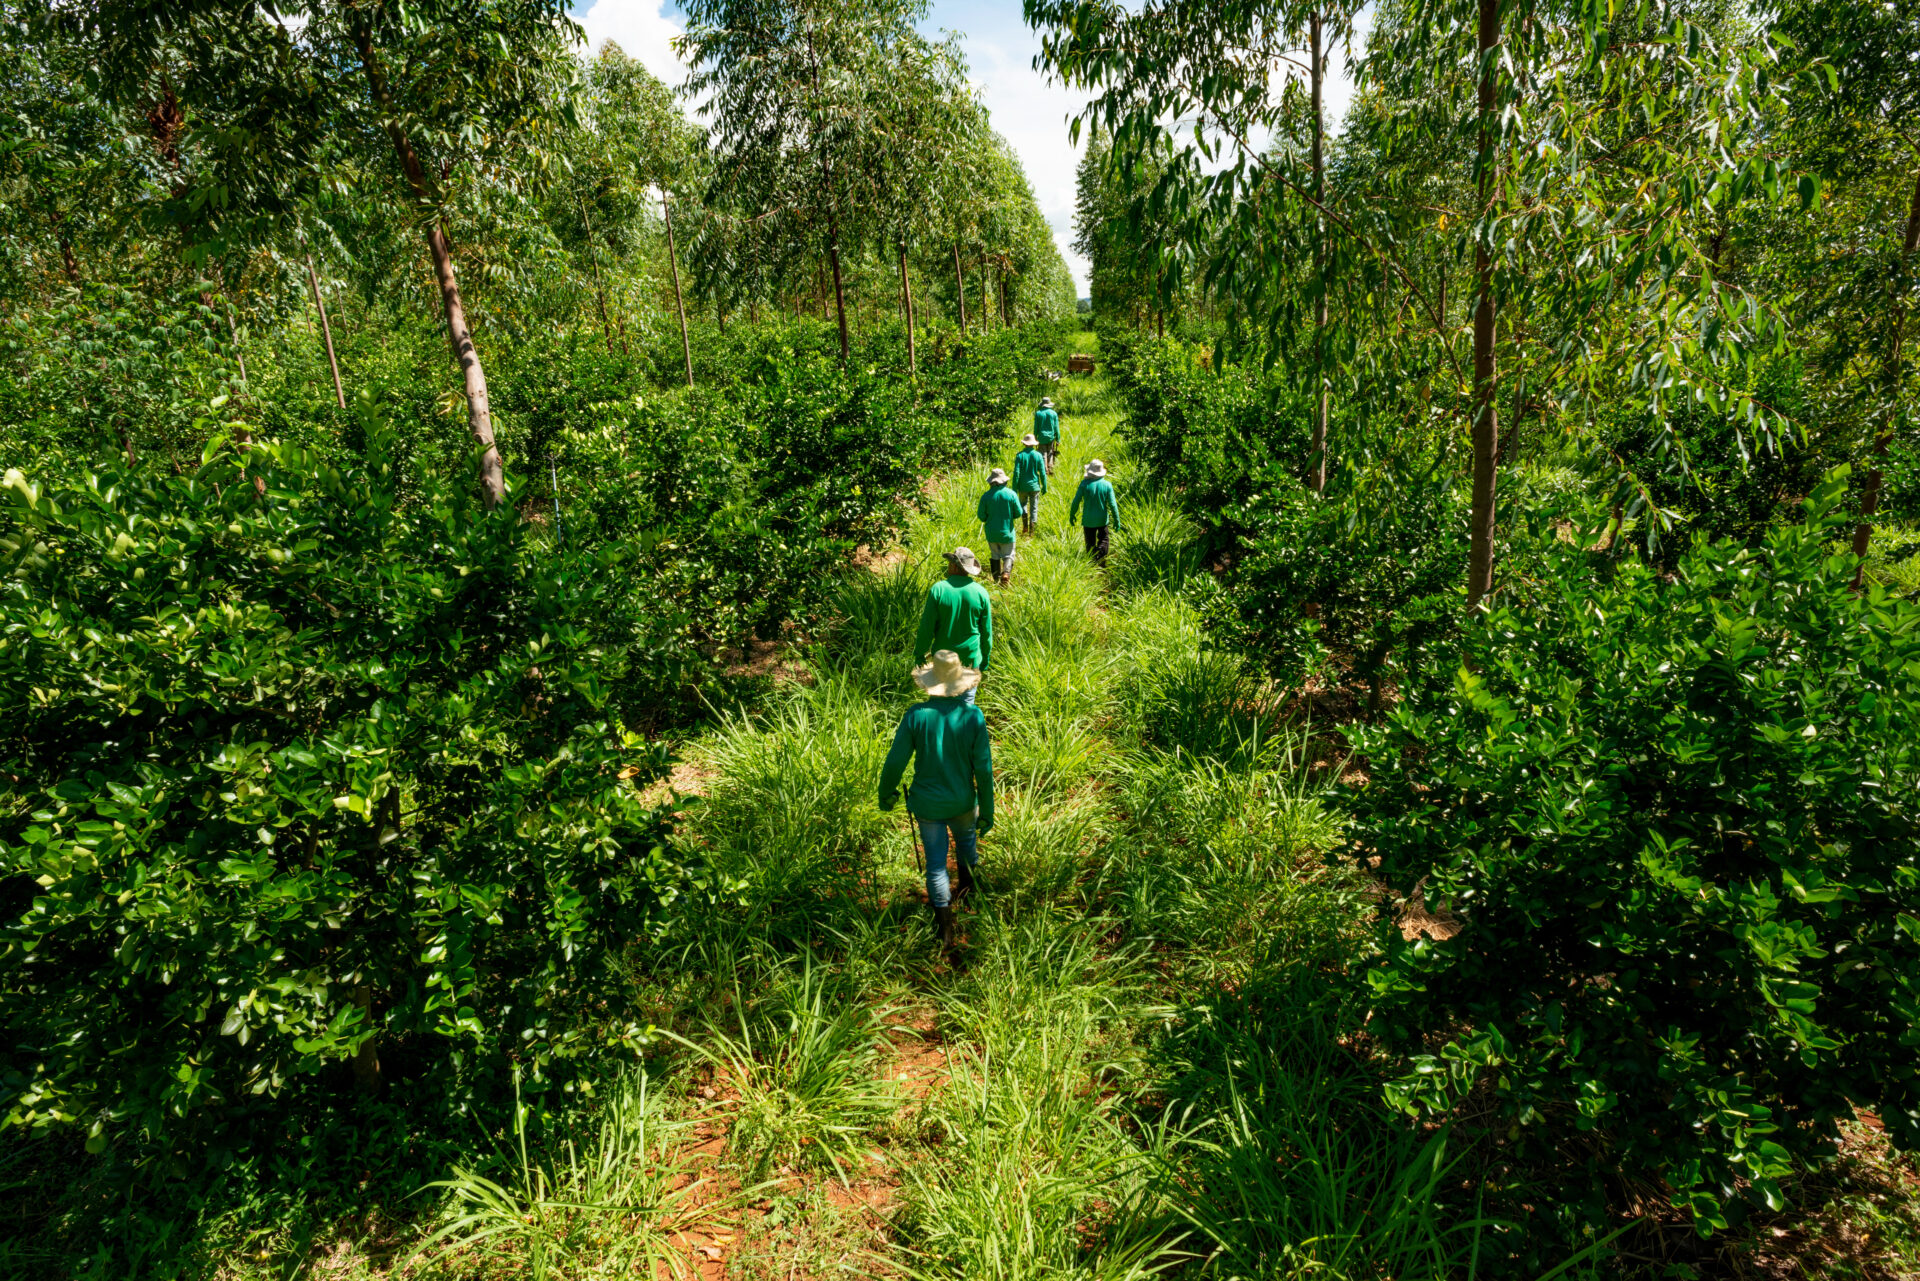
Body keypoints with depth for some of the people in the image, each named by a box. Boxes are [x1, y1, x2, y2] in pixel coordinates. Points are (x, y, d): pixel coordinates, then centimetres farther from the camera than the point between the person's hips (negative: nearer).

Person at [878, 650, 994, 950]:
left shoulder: (916, 715, -20)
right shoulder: (973, 716, -19)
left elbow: (895, 761, -14)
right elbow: (983, 769, -14)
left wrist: (886, 793, 6)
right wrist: (987, 811, -2)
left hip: (927, 804, -1)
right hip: (963, 801, 1)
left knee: (936, 862, 13)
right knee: (966, 840, 31)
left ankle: (945, 927, 20)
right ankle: (967, 883, 59)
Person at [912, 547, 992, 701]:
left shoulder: (938, 589, -14)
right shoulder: (981, 592, -8)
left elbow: (927, 627, -11)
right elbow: (986, 631, -1)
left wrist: (919, 654, 0)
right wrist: (985, 658, 12)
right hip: (970, 657, 1)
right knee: (966, 699, 12)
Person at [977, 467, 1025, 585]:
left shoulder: (986, 496, -10)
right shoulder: (1011, 494, -11)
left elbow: (981, 516, -6)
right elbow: (1018, 513, -5)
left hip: (991, 532, 1)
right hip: (1007, 532, -1)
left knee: (995, 556, 16)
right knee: (1008, 556, 10)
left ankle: (996, 580, 16)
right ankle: (1006, 573, -16)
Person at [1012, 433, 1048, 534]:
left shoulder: (1020, 455, -7)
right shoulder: (1038, 455, -5)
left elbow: (1016, 473, -10)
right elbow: (1043, 473, -3)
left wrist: (1014, 488, -4)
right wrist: (1044, 487, 8)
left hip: (1023, 486, 0)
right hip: (1035, 486, 0)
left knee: (1023, 504, 19)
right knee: (1034, 508, 10)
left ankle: (1025, 525, 2)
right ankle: (1032, 530, 9)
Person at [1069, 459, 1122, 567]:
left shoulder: (1085, 483, -13)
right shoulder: (1107, 485, -9)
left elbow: (1076, 501, -9)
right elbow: (1113, 504, -8)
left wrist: (1072, 515, 5)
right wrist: (1116, 520, 0)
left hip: (1088, 520, -1)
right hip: (1102, 520, 1)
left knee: (1091, 544, 12)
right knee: (1103, 541, 15)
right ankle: (1101, 563, -1)